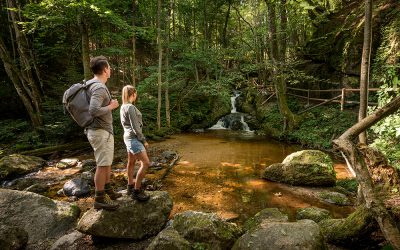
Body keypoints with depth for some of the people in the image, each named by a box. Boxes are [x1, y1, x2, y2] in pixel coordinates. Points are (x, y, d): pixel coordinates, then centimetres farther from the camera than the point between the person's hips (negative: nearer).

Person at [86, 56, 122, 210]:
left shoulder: (90, 84, 11)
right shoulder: (99, 88, -20)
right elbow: (93, 111, -31)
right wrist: (111, 106, -16)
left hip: (99, 130, 10)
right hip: (101, 132, -10)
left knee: (107, 163, 19)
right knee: (102, 165, -2)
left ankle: (107, 191, 31)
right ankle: (99, 199, 8)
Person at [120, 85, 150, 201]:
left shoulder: (123, 107, 11)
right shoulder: (130, 107, -18)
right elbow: (135, 127, -19)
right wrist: (143, 140, -11)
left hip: (128, 137, 10)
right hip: (133, 138, -10)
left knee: (131, 162, 16)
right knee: (145, 163, -11)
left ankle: (130, 186, 26)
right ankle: (136, 191, -8)